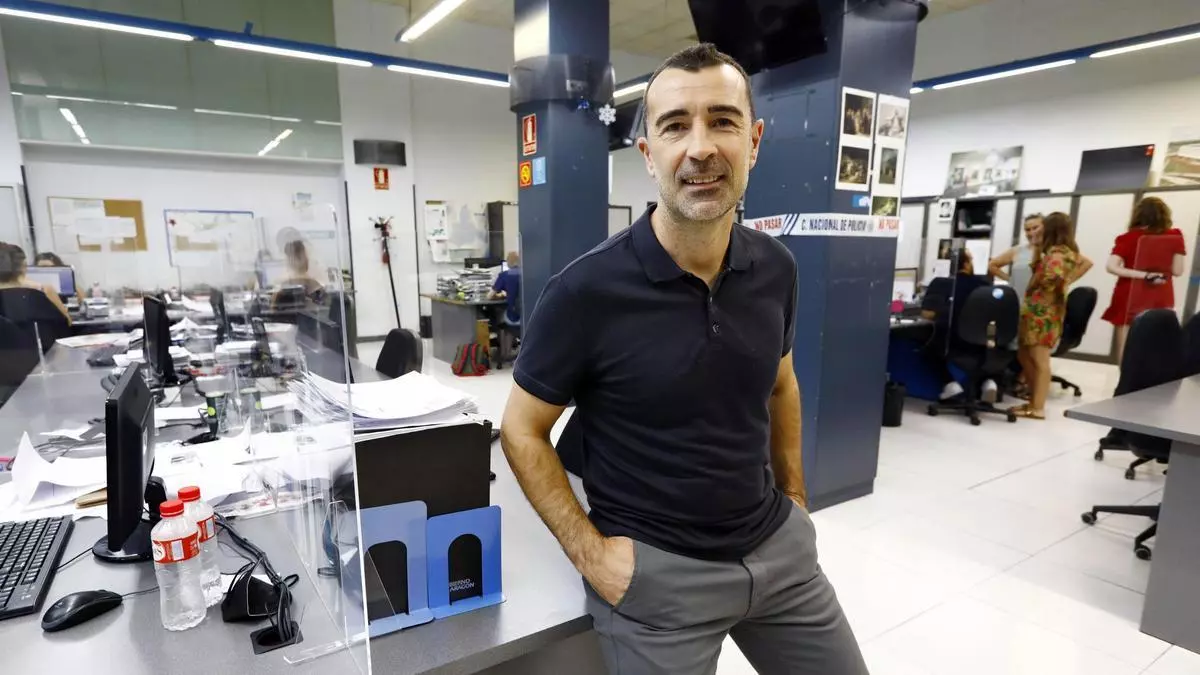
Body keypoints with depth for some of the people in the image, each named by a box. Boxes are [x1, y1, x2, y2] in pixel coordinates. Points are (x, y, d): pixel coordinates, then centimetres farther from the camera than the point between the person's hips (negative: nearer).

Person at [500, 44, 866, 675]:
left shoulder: (775, 269, -5)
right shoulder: (586, 290, -20)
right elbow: (522, 430, -9)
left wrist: (794, 497, 13)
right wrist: (589, 553, -13)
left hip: (777, 543, 5)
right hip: (654, 567, -4)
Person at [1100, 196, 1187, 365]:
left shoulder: (1128, 238, -6)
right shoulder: (1175, 237, -1)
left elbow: (1111, 266, -17)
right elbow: (1177, 270, -2)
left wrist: (1143, 275, -13)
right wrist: (1161, 268, 15)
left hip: (1129, 299, -2)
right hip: (1160, 299, 2)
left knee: (1126, 346, 4)